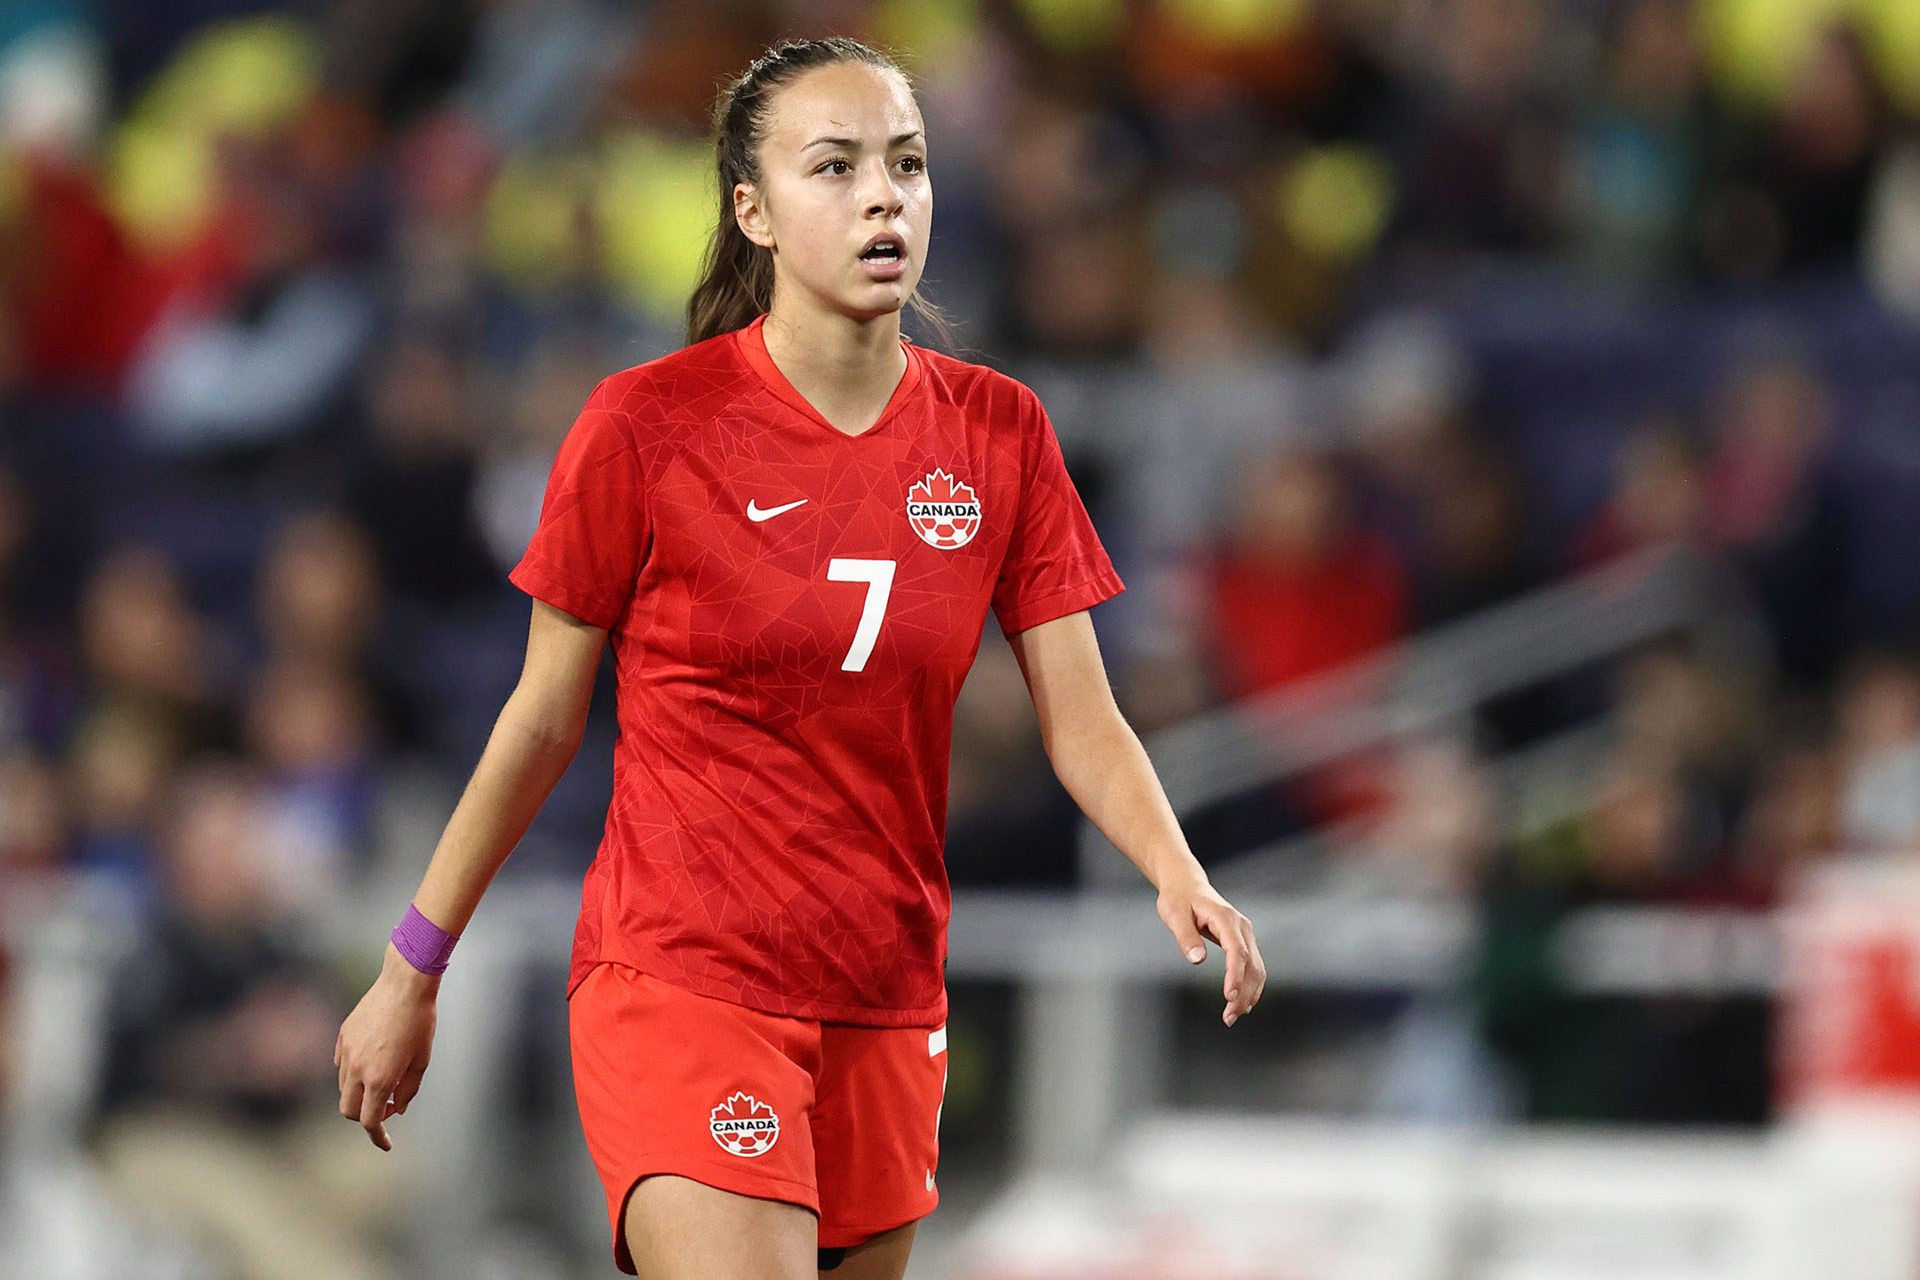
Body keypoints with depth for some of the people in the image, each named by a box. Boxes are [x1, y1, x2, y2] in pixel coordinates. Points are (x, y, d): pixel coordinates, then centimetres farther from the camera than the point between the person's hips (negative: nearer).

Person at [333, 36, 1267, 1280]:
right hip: (679, 984, -5)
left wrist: (1179, 875, -18)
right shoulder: (647, 425, -8)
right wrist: (411, 973, 5)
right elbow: (543, 718, 1)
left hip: (887, 1009, 5)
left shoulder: (999, 431, 3)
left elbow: (1083, 724, 2)